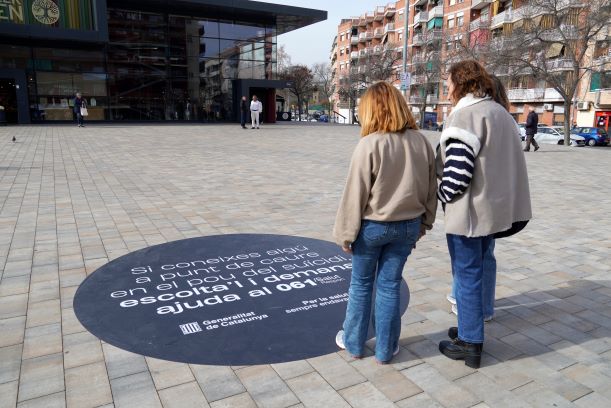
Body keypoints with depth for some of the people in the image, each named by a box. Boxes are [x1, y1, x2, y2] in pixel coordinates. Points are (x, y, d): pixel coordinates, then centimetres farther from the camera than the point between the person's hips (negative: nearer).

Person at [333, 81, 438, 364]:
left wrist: (347, 232, -5)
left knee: (361, 285, 14)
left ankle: (354, 343, 31)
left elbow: (355, 194, -15)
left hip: (372, 226, -4)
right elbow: (430, 188, 6)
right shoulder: (421, 142, -2)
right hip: (408, 225, 4)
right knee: (389, 286, 15)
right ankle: (385, 349, 26)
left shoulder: (370, 144, -18)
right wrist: (424, 223, 18)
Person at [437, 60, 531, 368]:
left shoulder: (465, 114, -16)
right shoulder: (500, 112, 12)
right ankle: (471, 328, 33)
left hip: (469, 211, -9)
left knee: (467, 276, 3)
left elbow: (457, 172, -23)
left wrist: (441, 196, -6)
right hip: (495, 208, 9)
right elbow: (505, 164, 12)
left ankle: (470, 343, 15)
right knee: (477, 270, 20)